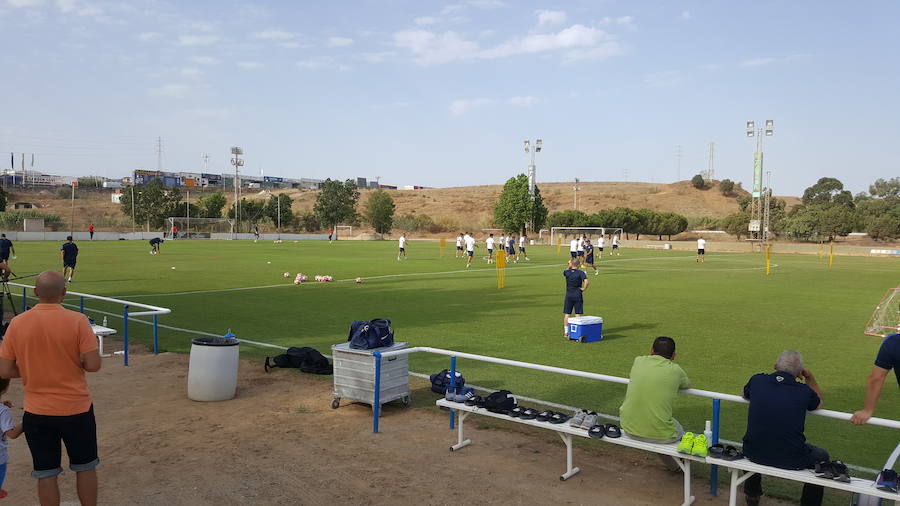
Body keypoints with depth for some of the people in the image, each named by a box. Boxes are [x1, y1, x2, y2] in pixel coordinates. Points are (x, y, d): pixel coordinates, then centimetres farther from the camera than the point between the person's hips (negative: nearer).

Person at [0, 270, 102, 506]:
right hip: (76, 409, -2)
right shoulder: (77, 321, -15)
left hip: (37, 412, 2)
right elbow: (93, 365, -16)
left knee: (46, 473, 13)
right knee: (85, 468, 15)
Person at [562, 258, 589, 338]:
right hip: (578, 296, -2)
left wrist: (569, 266, 23)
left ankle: (566, 332, 11)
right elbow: (586, 282, -23)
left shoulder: (567, 272, -2)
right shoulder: (581, 273, -9)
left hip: (569, 295, 2)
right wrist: (583, 289, -9)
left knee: (567, 314, 8)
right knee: (578, 315, 5)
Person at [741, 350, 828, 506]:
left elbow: (745, 395, 22)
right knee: (821, 456, 28)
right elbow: (819, 403, 18)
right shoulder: (804, 391, -8)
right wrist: (809, 377, 15)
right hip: (791, 460, -2)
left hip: (754, 454, 2)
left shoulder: (757, 380, -3)